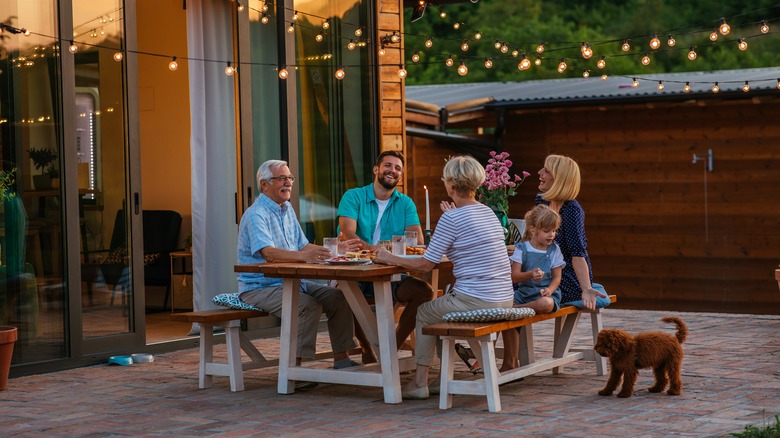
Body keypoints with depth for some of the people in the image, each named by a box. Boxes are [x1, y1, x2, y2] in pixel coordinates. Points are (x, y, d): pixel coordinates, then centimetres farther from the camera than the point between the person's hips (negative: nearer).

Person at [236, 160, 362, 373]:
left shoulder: (287, 210, 14)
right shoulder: (256, 214, -15)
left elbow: (302, 246, 17)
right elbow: (267, 252, -31)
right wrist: (302, 256, -46)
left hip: (291, 282, 9)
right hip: (259, 287, -9)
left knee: (338, 297, -6)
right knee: (308, 305, -31)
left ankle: (341, 359, -2)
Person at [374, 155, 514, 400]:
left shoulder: (451, 218, -12)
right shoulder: (488, 212, 12)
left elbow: (425, 265, -10)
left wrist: (390, 258, 3)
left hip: (476, 302, -8)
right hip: (505, 300, 8)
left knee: (424, 313, 16)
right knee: (445, 299, 31)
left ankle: (420, 383, 17)